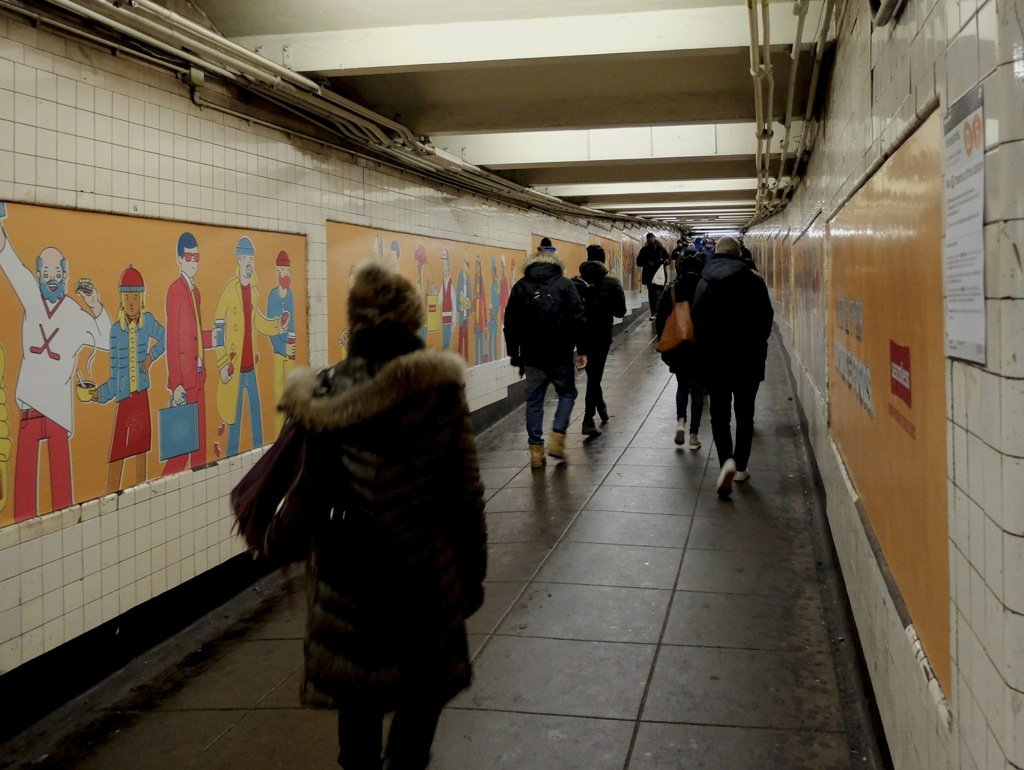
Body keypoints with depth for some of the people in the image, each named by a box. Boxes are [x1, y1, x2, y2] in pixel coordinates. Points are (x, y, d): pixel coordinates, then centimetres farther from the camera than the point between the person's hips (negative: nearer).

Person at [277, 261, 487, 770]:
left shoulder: (325, 390, -8)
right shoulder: (442, 389, -11)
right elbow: (465, 489, -7)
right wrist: (474, 566, 2)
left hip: (348, 562, 2)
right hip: (425, 562, -1)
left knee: (356, 688, 17)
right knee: (425, 684, 19)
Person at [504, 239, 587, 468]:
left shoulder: (520, 287, 5)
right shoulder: (564, 284, -1)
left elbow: (510, 324, 6)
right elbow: (578, 319, -6)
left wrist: (513, 352, 14)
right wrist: (582, 349, -1)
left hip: (532, 355, 2)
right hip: (560, 353, -2)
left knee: (534, 400, 8)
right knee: (567, 393, 16)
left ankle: (536, 451, 6)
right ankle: (557, 438, 3)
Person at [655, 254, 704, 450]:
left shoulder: (671, 291, -1)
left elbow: (660, 321, 0)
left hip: (678, 348, 1)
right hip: (701, 348, -1)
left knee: (682, 386, 19)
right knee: (697, 390, 7)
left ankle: (680, 421, -3)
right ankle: (694, 434, 5)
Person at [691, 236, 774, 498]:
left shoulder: (703, 283, -3)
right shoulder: (754, 282, -7)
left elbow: (697, 323, -2)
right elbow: (767, 319, -3)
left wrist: (705, 353, 10)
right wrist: (756, 346, 14)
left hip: (714, 359, 0)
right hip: (748, 358, 0)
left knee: (719, 414, 6)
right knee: (744, 414, 13)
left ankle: (727, 461, -15)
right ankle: (740, 467, 17)